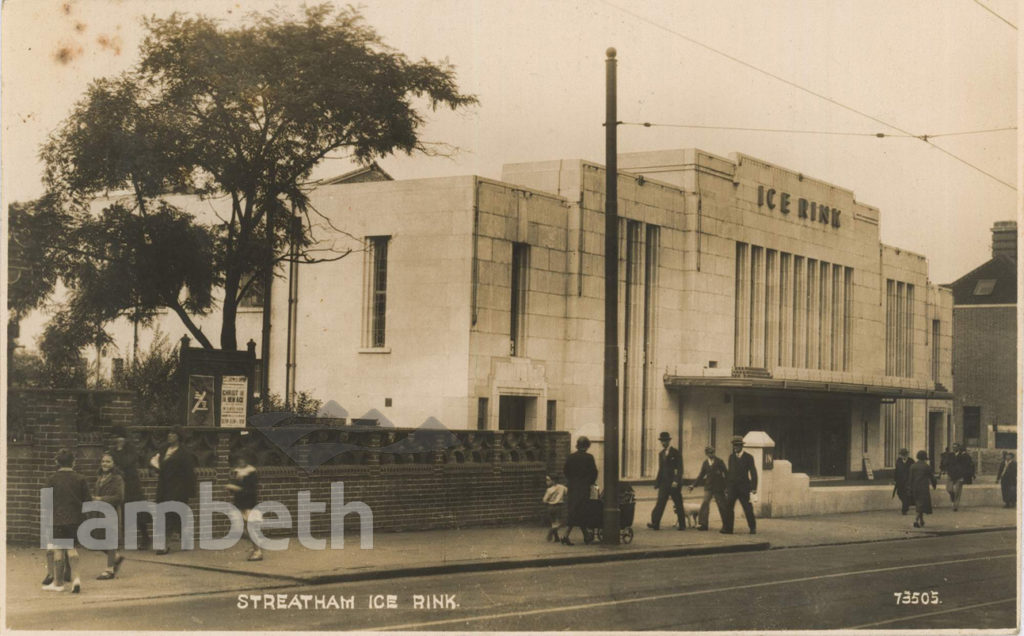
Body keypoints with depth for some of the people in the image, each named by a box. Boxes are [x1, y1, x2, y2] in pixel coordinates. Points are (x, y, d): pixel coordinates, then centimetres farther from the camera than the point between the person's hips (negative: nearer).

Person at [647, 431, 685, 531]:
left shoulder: (676, 453, -5)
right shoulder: (661, 454, 13)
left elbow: (680, 469, -10)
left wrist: (676, 481, -20)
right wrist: (657, 482, 13)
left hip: (674, 483, -5)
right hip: (664, 483, 5)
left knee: (678, 504, 3)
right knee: (660, 503, -7)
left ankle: (682, 525, 12)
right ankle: (655, 524, -13)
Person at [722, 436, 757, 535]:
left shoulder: (748, 457, -1)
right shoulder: (731, 457, 10)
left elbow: (753, 473, -2)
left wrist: (754, 487, -9)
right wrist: (726, 487, 11)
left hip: (744, 487, -3)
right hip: (732, 487, 3)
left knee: (748, 508, 2)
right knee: (728, 507, -9)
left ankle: (753, 528, 16)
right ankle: (727, 528, -9)